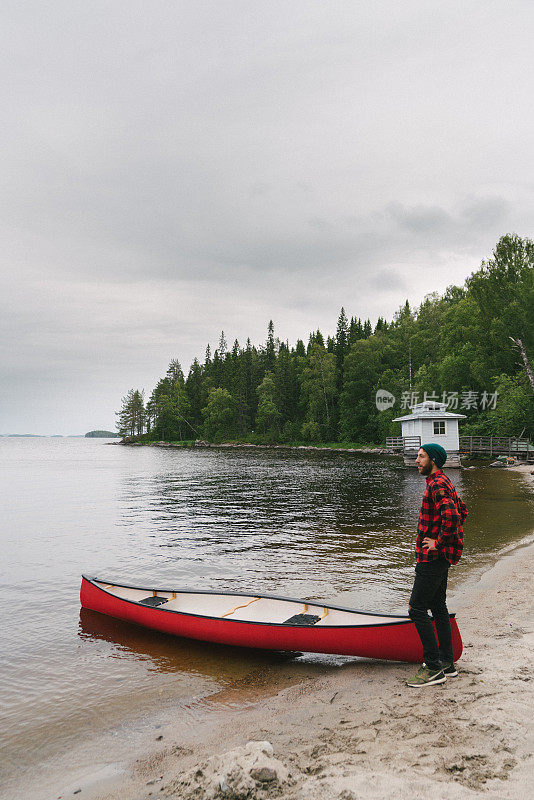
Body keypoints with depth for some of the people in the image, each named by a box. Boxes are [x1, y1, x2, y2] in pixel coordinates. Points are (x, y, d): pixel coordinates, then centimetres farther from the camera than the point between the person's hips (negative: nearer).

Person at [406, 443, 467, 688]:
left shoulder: (437, 485, -18)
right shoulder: (442, 482, 15)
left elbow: (451, 515, -33)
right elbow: (461, 510, 26)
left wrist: (439, 541, -22)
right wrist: (452, 539, 19)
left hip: (432, 558, -11)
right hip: (440, 557, 11)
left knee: (417, 609, -7)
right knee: (438, 607, 16)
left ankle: (434, 667, -1)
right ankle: (447, 664, 24)